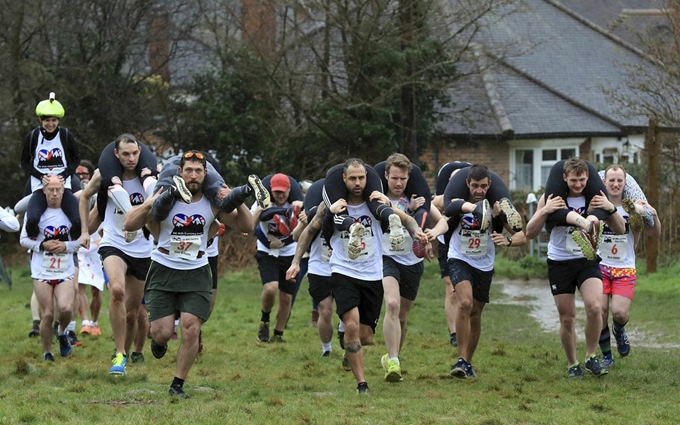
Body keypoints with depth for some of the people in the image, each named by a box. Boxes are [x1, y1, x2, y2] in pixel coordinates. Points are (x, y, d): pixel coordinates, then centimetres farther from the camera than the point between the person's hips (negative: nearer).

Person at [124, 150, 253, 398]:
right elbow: (129, 225, -8)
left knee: (191, 329, -10)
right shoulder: (166, 199, -6)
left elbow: (246, 227, 4)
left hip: (197, 274, 1)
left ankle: (178, 384, 6)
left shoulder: (213, 203, 0)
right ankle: (158, 340, 34)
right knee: (163, 332, -6)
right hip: (164, 272, -1)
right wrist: (149, 204, -23)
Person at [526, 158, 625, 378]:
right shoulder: (550, 198, -5)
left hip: (588, 260, 0)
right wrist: (545, 211, -21)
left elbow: (620, 230, 2)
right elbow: (530, 233, -5)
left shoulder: (595, 198, -1)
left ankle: (591, 357, -2)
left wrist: (611, 209, -17)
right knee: (567, 317, 2)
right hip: (559, 263, 0)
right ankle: (572, 365, 20)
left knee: (594, 307, -21)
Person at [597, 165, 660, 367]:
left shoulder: (632, 208, -6)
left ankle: (619, 331, 24)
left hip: (625, 269, -1)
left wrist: (654, 216, -23)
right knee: (600, 313, -4)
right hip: (600, 266, 1)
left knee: (620, 312, -14)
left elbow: (654, 234, -3)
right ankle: (606, 355, 19)